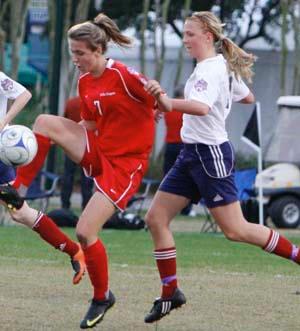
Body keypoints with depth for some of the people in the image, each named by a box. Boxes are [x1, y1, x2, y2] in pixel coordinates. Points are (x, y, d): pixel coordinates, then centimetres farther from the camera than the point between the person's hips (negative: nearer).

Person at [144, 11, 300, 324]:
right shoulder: (221, 65, 10)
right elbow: (247, 97, 25)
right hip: (192, 154, 10)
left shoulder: (211, 70, -19)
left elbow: (201, 107, -39)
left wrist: (170, 103, -57)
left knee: (235, 230, -5)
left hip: (210, 155, -10)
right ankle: (170, 293, 8)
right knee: (156, 218, 3)